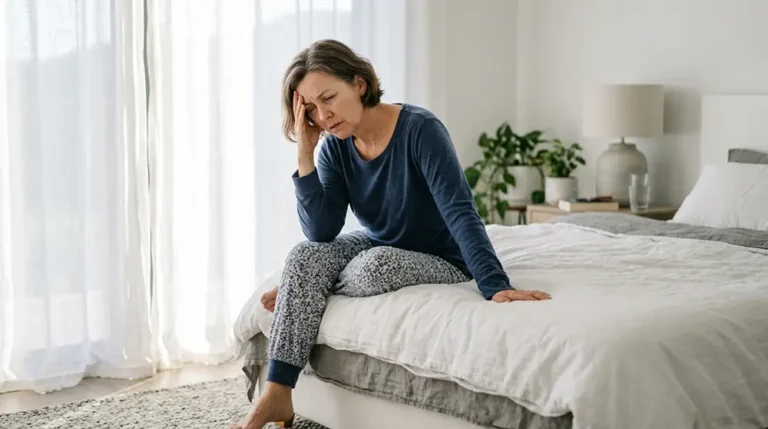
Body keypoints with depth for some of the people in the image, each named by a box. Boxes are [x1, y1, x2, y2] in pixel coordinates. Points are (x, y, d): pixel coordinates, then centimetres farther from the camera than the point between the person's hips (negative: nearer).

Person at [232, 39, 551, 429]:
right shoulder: (335, 149, -7)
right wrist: (305, 153, -23)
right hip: (380, 251, 5)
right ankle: (276, 396, -21)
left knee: (376, 264, -34)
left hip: (442, 263, -5)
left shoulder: (420, 129, -24)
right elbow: (320, 232, -16)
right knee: (305, 255, -21)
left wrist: (496, 286, -46)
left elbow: (460, 211, -34)